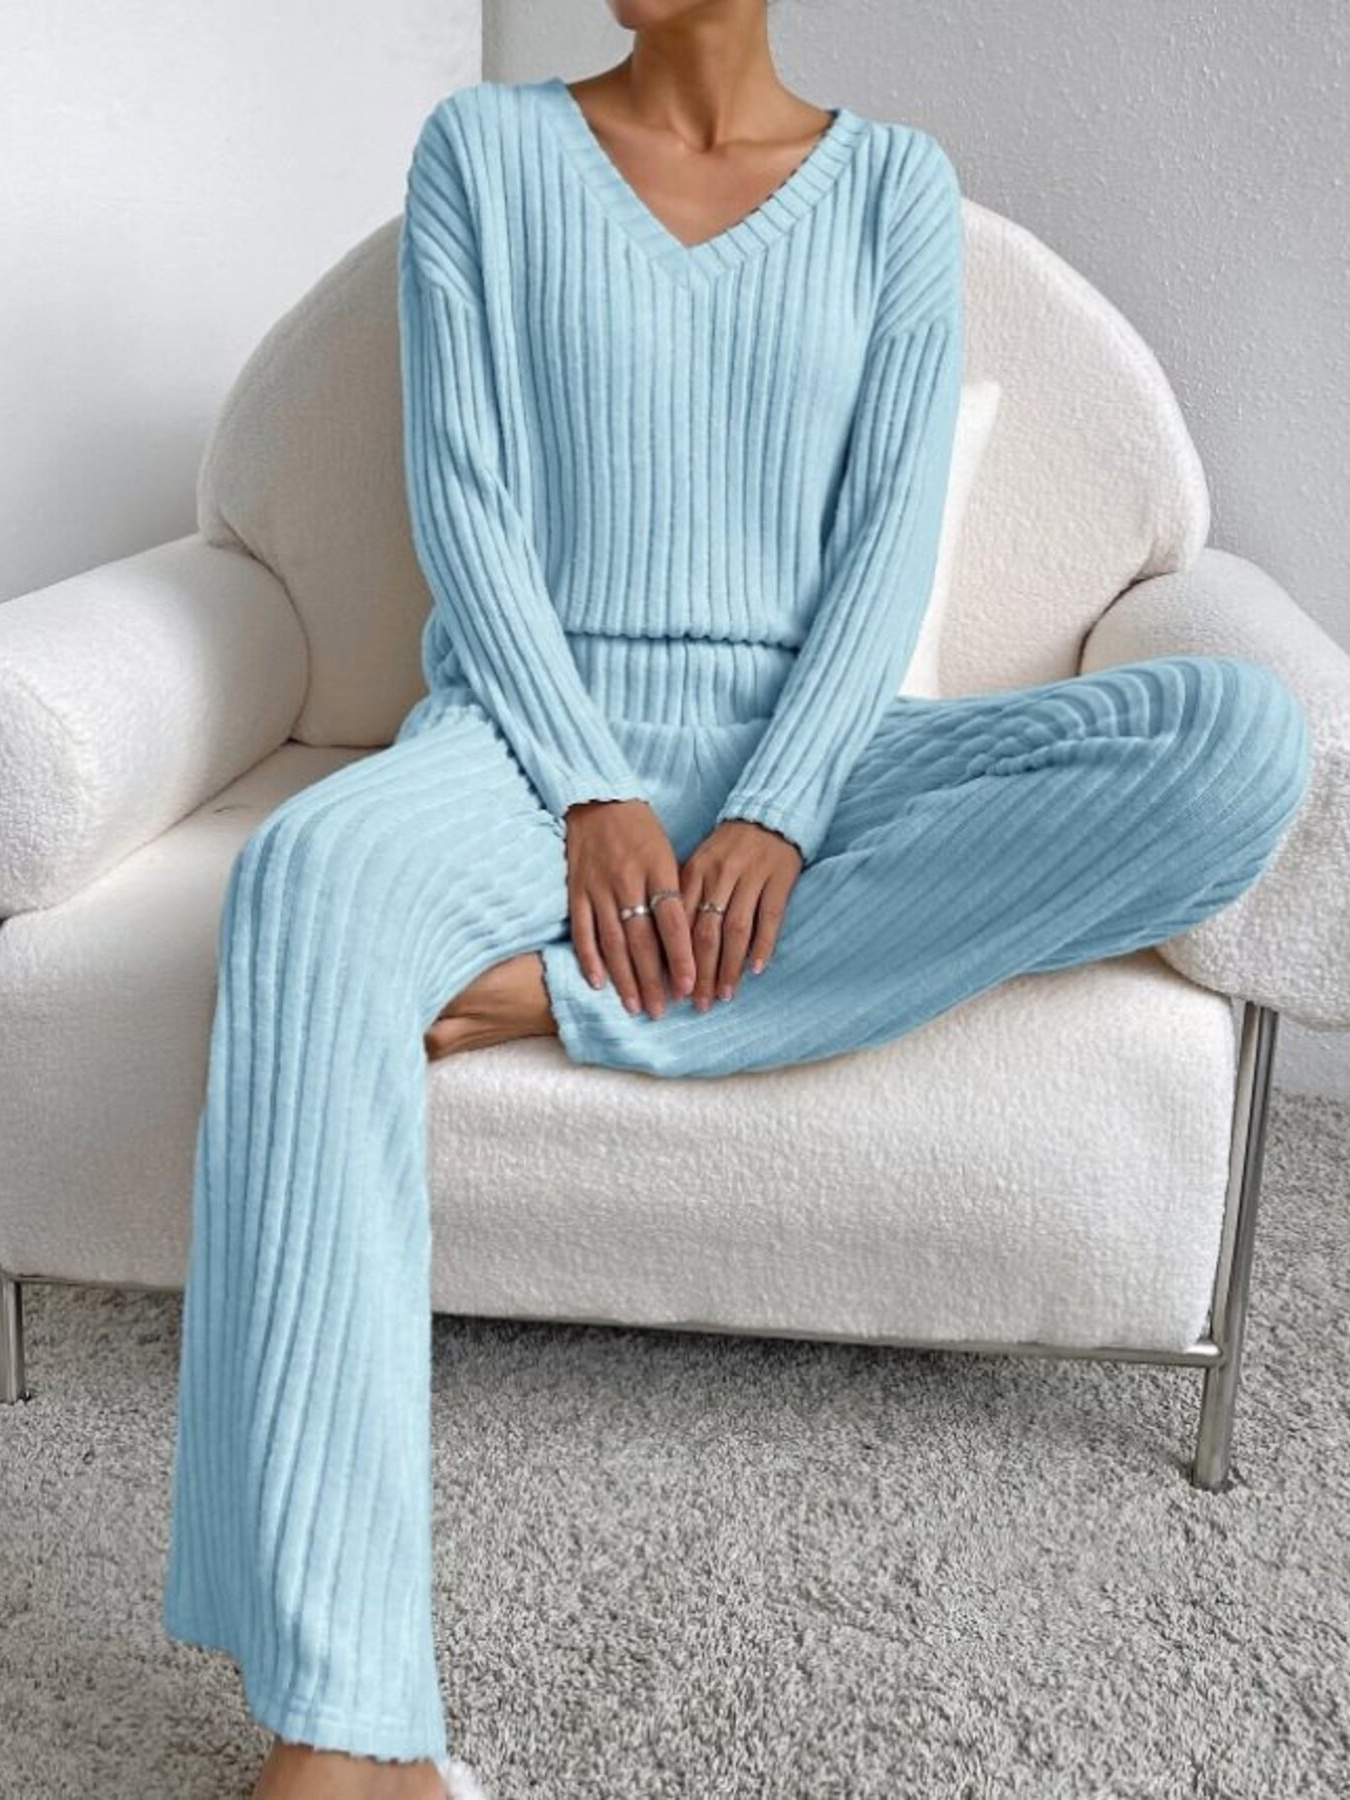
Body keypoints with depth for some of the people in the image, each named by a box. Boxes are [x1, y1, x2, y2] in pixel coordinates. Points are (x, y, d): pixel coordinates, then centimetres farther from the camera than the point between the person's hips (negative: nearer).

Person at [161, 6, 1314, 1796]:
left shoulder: (895, 180, 11)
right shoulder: (486, 147, 10)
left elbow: (894, 520, 1)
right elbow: (463, 500, 0)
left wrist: (776, 811, -15)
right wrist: (594, 793, -15)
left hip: (802, 748, 2)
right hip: (540, 727, -1)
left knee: (1250, 731, -24)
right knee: (310, 871, -37)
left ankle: (569, 991, -26)